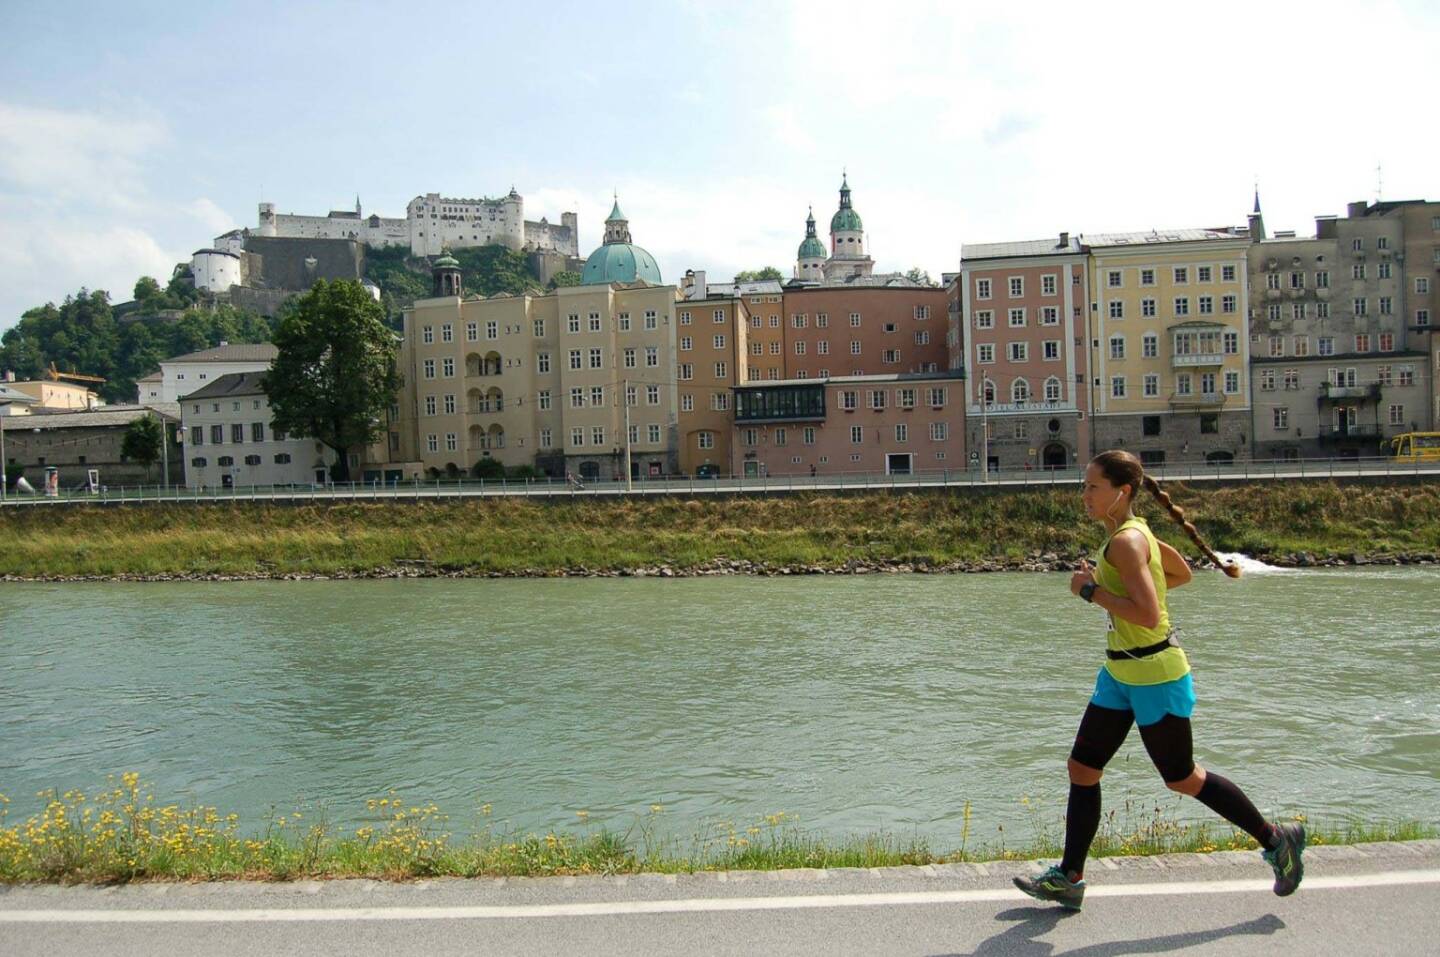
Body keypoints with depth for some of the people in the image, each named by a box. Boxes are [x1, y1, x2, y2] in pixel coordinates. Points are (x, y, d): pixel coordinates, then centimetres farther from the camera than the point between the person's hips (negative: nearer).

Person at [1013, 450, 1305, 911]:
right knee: (1082, 769, 9)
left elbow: (1148, 615, -30)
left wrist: (1092, 590, -21)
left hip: (1154, 675, -10)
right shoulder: (1134, 532, 8)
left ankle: (1276, 839, 28)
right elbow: (1182, 573, 21)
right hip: (1120, 674, 10)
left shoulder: (1125, 541, -22)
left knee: (1182, 778, 7)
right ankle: (1069, 878, 17)